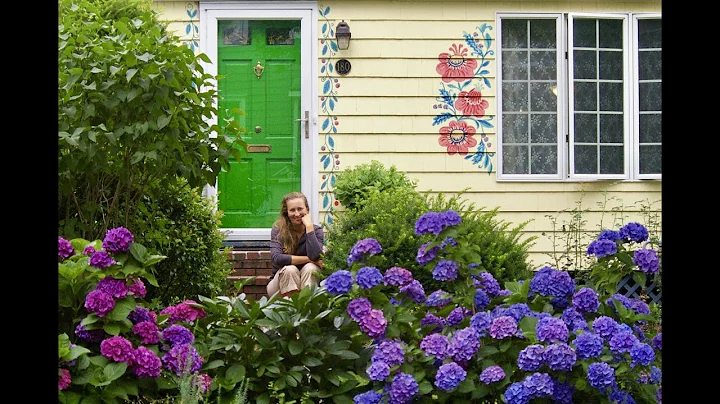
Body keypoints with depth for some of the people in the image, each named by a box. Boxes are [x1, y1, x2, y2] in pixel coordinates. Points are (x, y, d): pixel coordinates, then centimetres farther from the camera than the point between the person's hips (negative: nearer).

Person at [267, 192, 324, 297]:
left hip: (307, 283, 1)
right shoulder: (278, 230, -8)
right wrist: (309, 259, -22)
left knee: (310, 268, -28)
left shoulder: (316, 230, -5)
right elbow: (277, 258, -24)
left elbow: (315, 256, -24)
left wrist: (309, 226, -22)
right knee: (289, 269, -29)